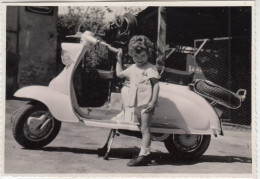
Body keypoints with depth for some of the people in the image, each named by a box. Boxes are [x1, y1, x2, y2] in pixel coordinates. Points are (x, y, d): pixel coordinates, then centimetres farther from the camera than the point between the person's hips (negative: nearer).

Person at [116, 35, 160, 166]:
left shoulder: (150, 68, -6)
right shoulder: (132, 68, 17)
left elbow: (156, 84, -12)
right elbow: (119, 74, 31)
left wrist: (153, 102, -20)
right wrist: (119, 59, 28)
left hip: (146, 103, -8)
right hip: (136, 104, 8)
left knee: (145, 129, -10)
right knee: (142, 128, 13)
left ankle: (144, 154, -11)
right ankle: (145, 153, 20)